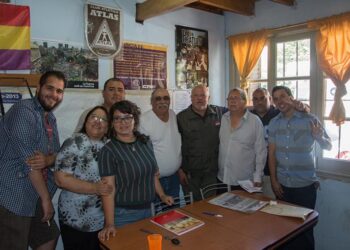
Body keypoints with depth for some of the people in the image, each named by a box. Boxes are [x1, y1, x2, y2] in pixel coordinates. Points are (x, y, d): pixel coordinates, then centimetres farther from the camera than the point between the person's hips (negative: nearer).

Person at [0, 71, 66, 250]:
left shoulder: (50, 118, 10)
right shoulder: (24, 110, -16)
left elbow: (57, 153, 7)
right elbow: (27, 160, -21)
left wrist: (48, 160, -18)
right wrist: (46, 198, -14)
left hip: (35, 197, 9)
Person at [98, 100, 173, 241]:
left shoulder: (145, 142, 2)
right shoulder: (108, 151, -15)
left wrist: (162, 195, 14)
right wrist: (109, 224, -22)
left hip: (147, 209, 6)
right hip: (123, 214, -5)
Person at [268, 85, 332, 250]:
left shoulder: (309, 119, -8)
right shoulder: (273, 123, 2)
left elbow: (328, 146, -4)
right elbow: (271, 153, 4)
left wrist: (319, 137, -26)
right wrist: (273, 180, 0)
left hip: (305, 185, -3)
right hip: (282, 184, 3)